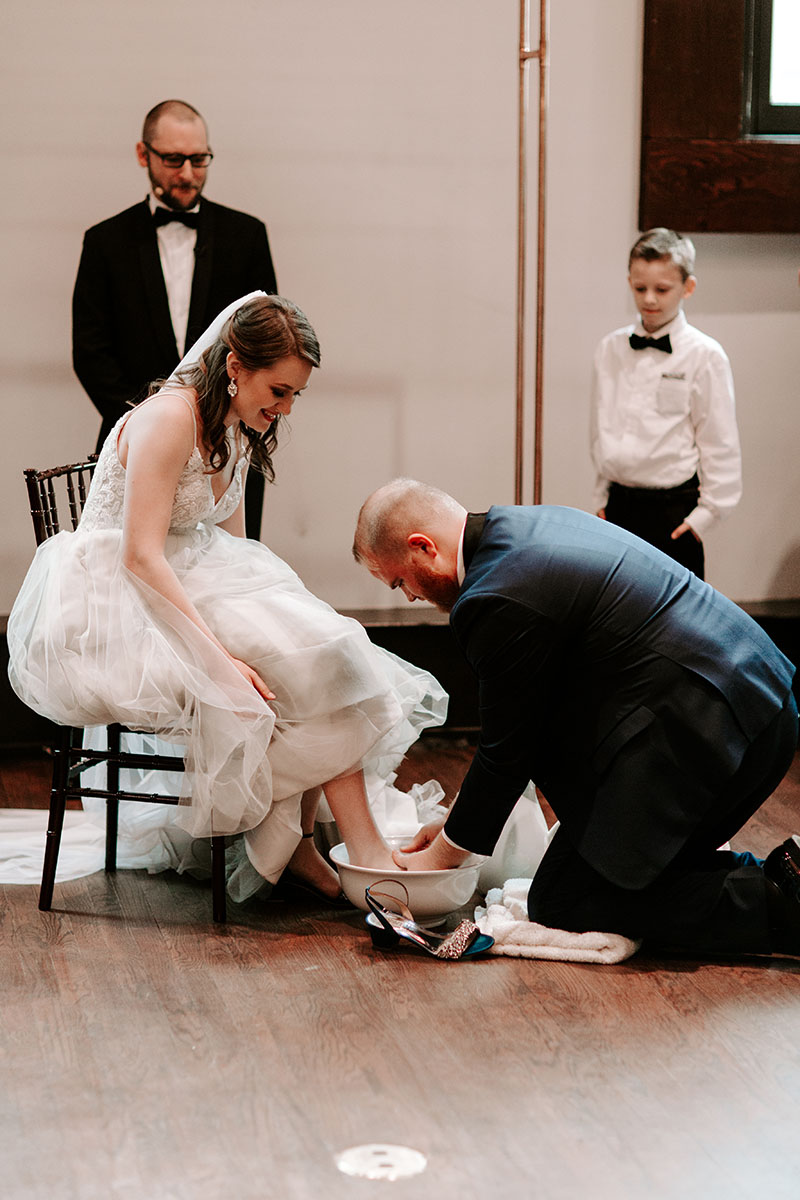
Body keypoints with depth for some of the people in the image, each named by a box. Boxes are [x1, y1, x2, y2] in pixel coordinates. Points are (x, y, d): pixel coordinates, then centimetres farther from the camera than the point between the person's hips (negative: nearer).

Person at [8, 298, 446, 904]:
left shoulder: (237, 430, 12)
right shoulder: (169, 418, -17)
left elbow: (232, 548, 14)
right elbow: (140, 557, -24)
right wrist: (218, 653, -31)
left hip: (189, 594, 9)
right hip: (118, 612, -9)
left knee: (321, 656, -14)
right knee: (313, 659, -21)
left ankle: (295, 843, -15)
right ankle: (362, 845, -14)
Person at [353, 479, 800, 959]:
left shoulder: (498, 600, -16)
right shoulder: (534, 524, 15)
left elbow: (507, 753, -6)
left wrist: (442, 856, 10)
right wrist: (458, 824, 24)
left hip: (699, 735, -10)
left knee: (559, 901, 1)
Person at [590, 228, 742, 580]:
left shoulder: (704, 356, -8)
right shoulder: (611, 350, 7)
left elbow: (721, 442, -6)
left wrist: (707, 511, -7)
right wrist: (601, 498, 13)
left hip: (672, 509, -5)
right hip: (620, 504, 5)